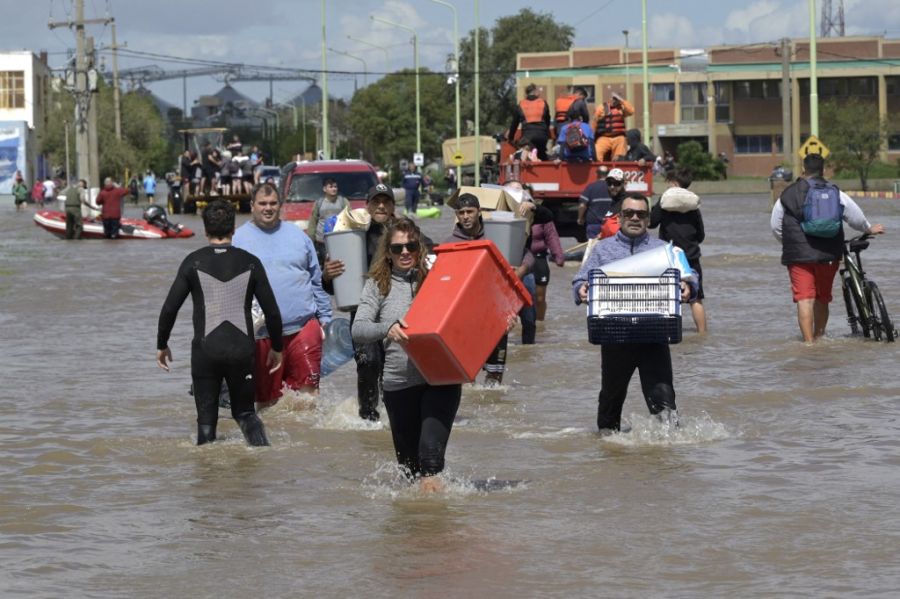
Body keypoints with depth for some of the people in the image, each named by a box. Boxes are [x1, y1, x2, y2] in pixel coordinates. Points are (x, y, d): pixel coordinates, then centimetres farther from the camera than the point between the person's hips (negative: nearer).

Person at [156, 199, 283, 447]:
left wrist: (161, 345, 11)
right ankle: (262, 449, -4)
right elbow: (272, 312, 3)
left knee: (206, 419, 9)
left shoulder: (194, 262, -1)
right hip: (242, 350, 1)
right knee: (244, 411, 17)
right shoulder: (250, 263, 2)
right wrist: (276, 348, 17)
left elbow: (169, 308, -2)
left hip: (205, 351, -1)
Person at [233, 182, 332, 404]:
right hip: (262, 334, -1)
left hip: (304, 327, 1)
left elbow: (317, 281, 17)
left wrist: (324, 319, 12)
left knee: (309, 393, -2)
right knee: (267, 399, 4)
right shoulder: (239, 239, 6)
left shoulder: (297, 236, 13)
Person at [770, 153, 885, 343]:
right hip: (828, 255, 2)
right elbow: (856, 218, 9)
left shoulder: (787, 195, 3)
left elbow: (775, 226, 10)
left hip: (798, 256, -2)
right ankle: (819, 337, 27)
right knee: (822, 298, 16)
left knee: (804, 299, -5)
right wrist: (869, 229, 30)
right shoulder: (835, 193, 3)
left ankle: (809, 342, -15)